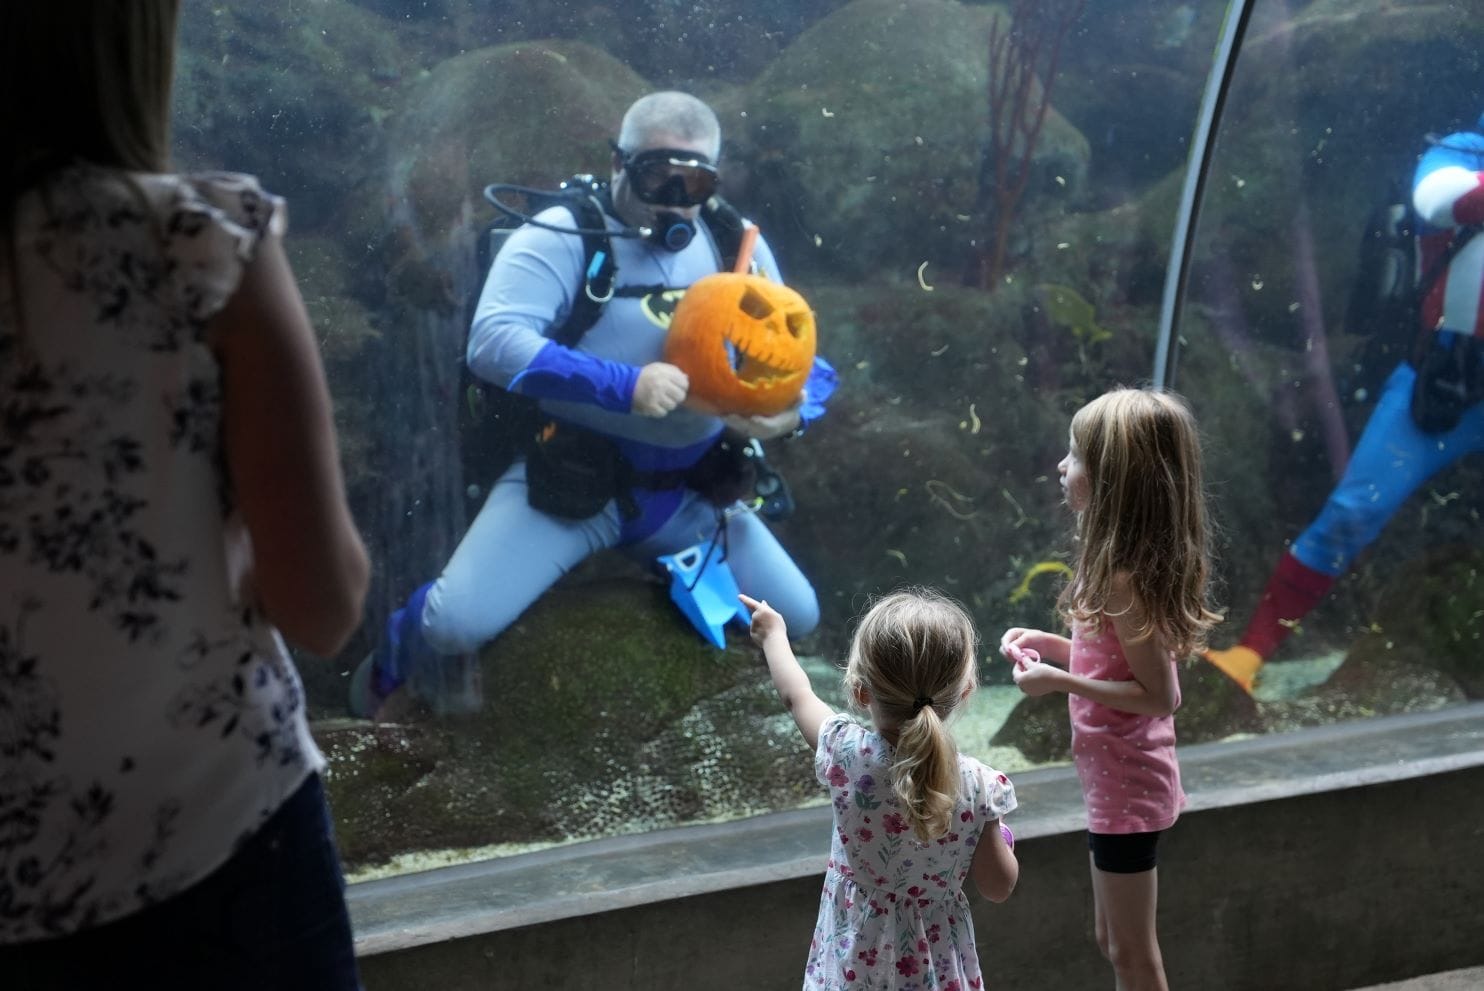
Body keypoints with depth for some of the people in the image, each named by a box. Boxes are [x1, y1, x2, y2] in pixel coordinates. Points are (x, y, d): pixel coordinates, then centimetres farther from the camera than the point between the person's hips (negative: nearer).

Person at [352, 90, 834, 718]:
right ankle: (411, 643, 17)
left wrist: (791, 411, -17)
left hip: (685, 493, 5)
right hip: (567, 476, -5)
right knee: (460, 623, -23)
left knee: (796, 617, 5)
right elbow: (492, 341, -26)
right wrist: (624, 385, -35)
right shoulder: (563, 237, -12)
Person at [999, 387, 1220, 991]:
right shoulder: (1127, 561, 4)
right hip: (1120, 780, 10)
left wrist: (1058, 681, -22)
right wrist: (1052, 646, 3)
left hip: (1125, 787, -10)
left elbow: (1158, 695, -22)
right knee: (1114, 942, 22)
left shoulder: (1124, 580, -24)